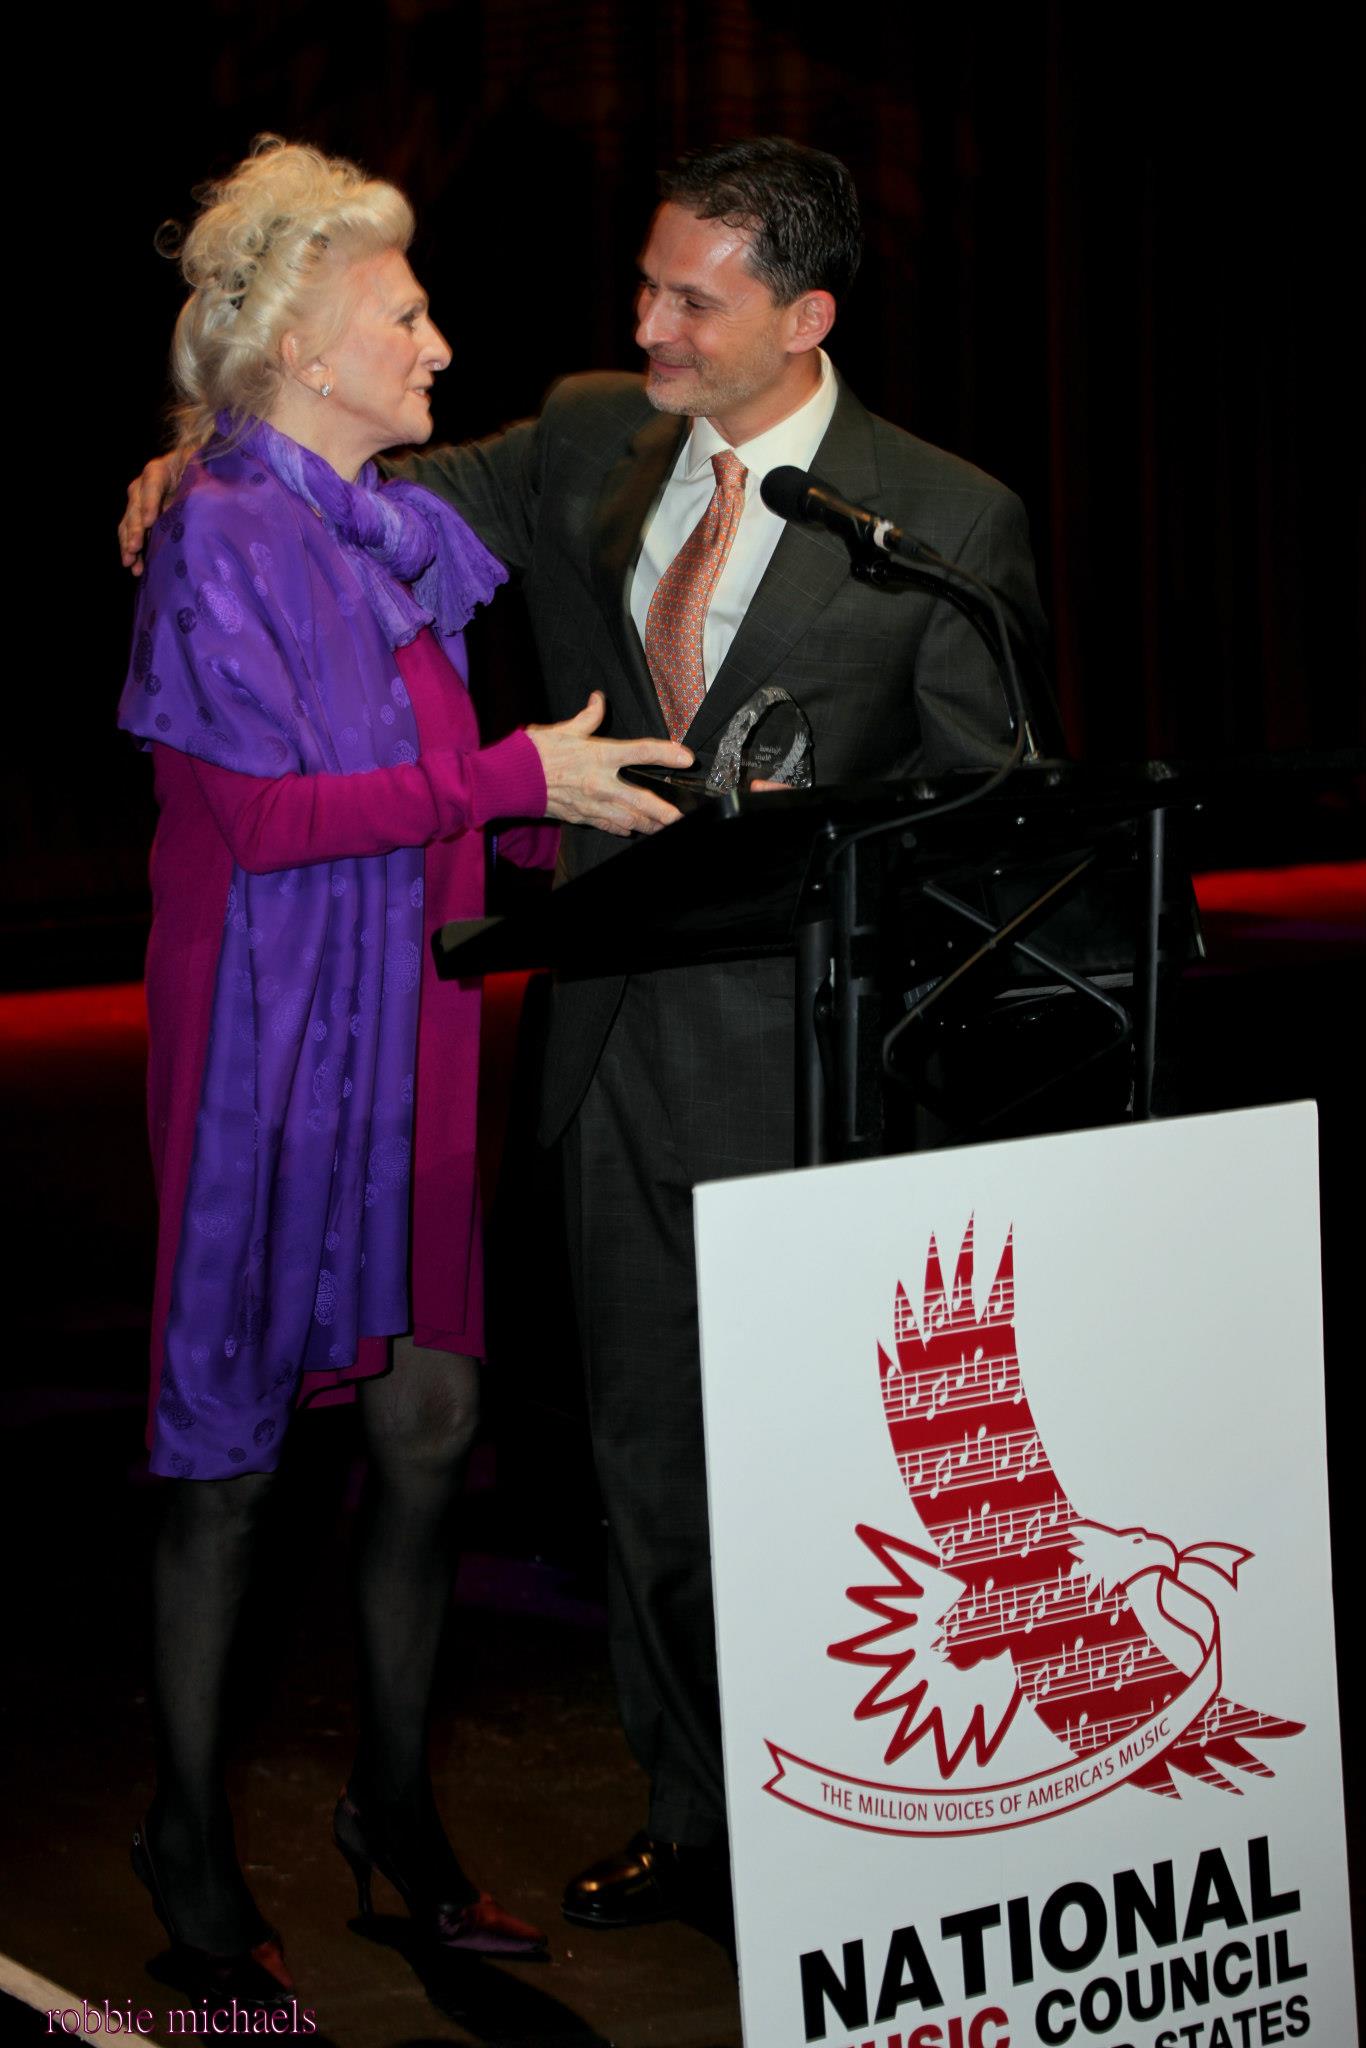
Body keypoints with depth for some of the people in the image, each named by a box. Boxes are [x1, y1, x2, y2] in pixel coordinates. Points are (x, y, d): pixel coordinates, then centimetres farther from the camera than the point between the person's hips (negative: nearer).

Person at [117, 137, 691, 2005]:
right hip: (269, 1032, -7)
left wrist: (592, 815, 3)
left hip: (409, 1034, 7)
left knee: (430, 1423, 9)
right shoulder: (220, 536, -10)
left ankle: (399, 1808, 25)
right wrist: (512, 777, -17)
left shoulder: (405, 533, 13)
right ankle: (194, 1851, 16)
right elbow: (262, 812, -17)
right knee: (232, 1447, 3)